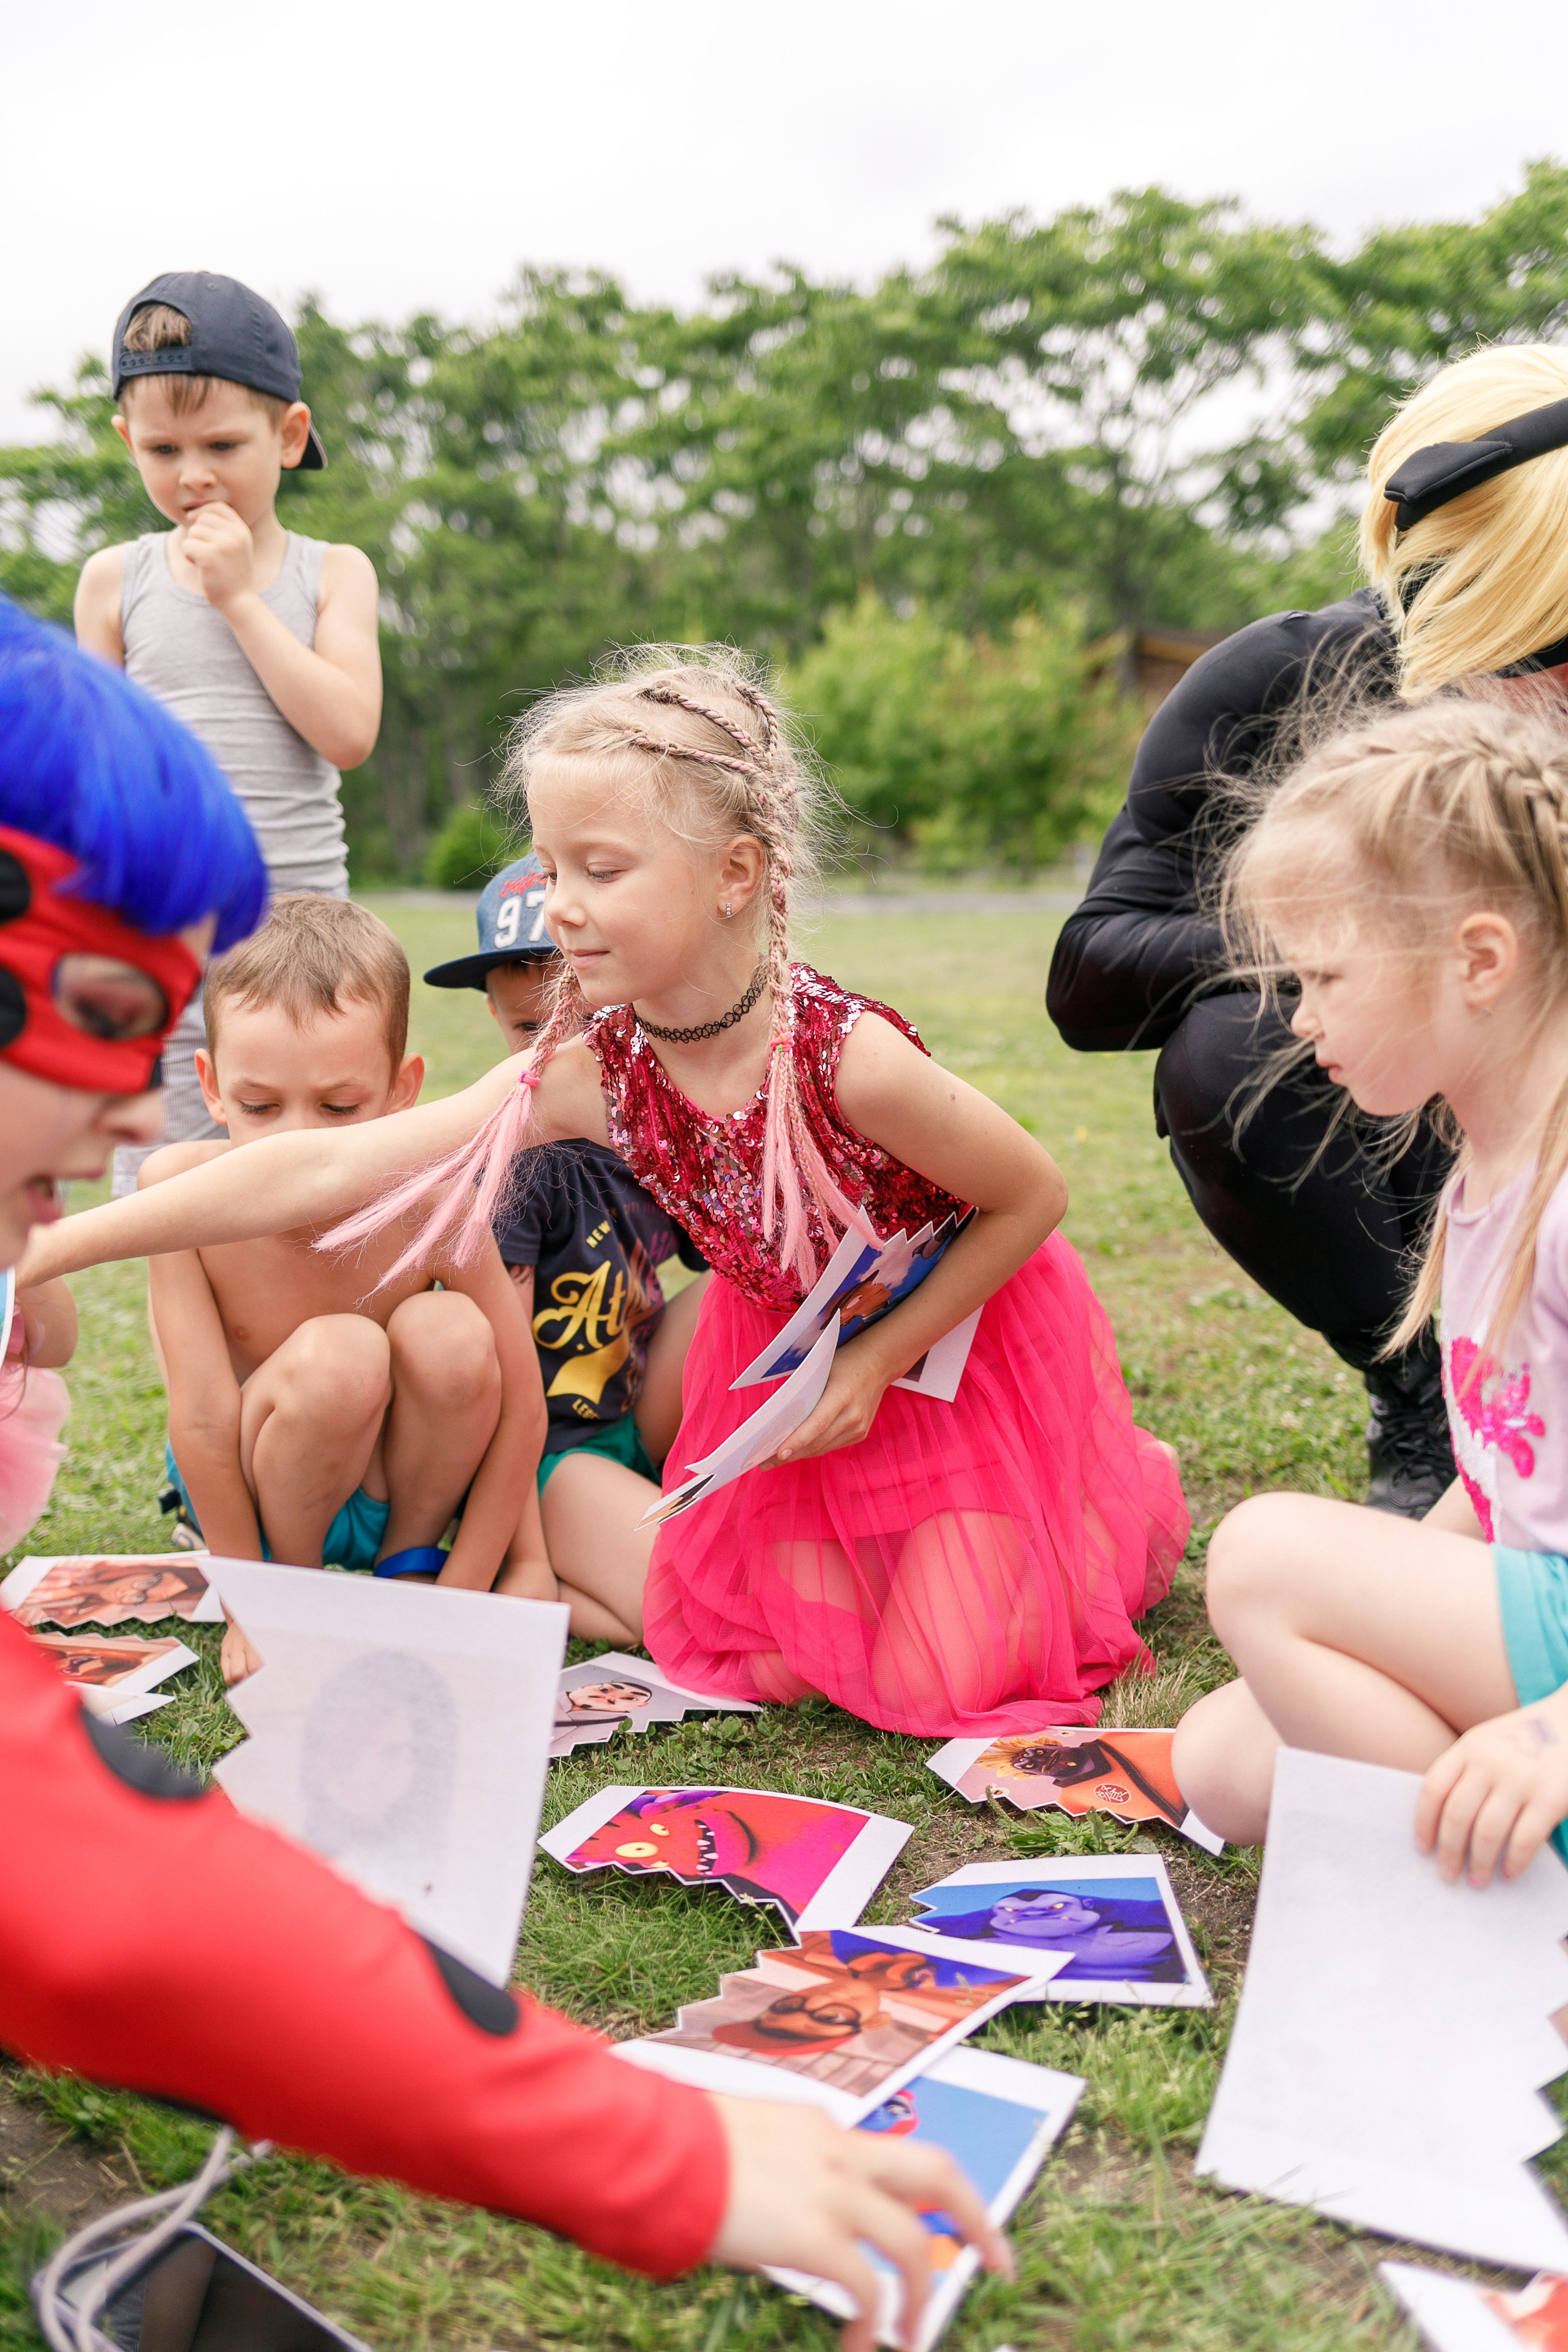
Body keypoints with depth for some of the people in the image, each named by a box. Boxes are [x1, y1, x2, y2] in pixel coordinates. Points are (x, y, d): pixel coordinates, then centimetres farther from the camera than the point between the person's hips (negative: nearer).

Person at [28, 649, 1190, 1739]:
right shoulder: (590, 1069, -23)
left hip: (959, 1331, -4)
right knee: (766, 1655, 6)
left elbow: (1034, 1197, -19)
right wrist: (49, 1245, -30)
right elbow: (320, 1170, -25)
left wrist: (880, 1358, -20)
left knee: (940, 1679, -5)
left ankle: (1120, 1483, 23)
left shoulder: (847, 1056, -36)